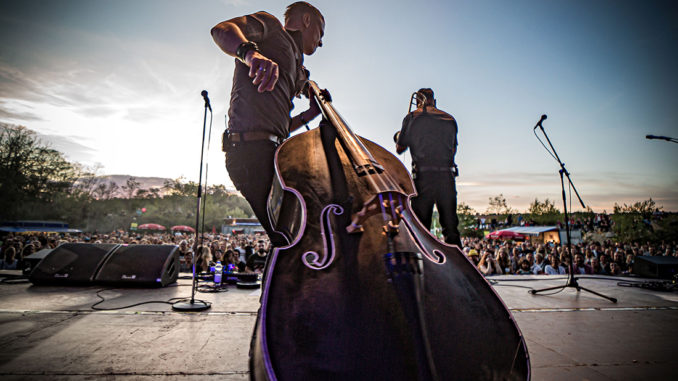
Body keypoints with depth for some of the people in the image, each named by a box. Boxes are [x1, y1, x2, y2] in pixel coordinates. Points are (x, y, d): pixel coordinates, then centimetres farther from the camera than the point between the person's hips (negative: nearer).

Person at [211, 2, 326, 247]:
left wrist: (310, 114, 20)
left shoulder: (294, 68, 34)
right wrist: (249, 51, -29)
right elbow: (221, 29, -11)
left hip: (271, 152, 9)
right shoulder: (269, 24, 12)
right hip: (251, 148, -9)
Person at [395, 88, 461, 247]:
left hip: (423, 176, -3)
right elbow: (453, 149, 20)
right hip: (447, 176, 3)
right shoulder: (450, 119, 16)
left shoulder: (412, 117, 5)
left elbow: (399, 149, 10)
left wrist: (398, 136, 31)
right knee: (451, 227, 9)